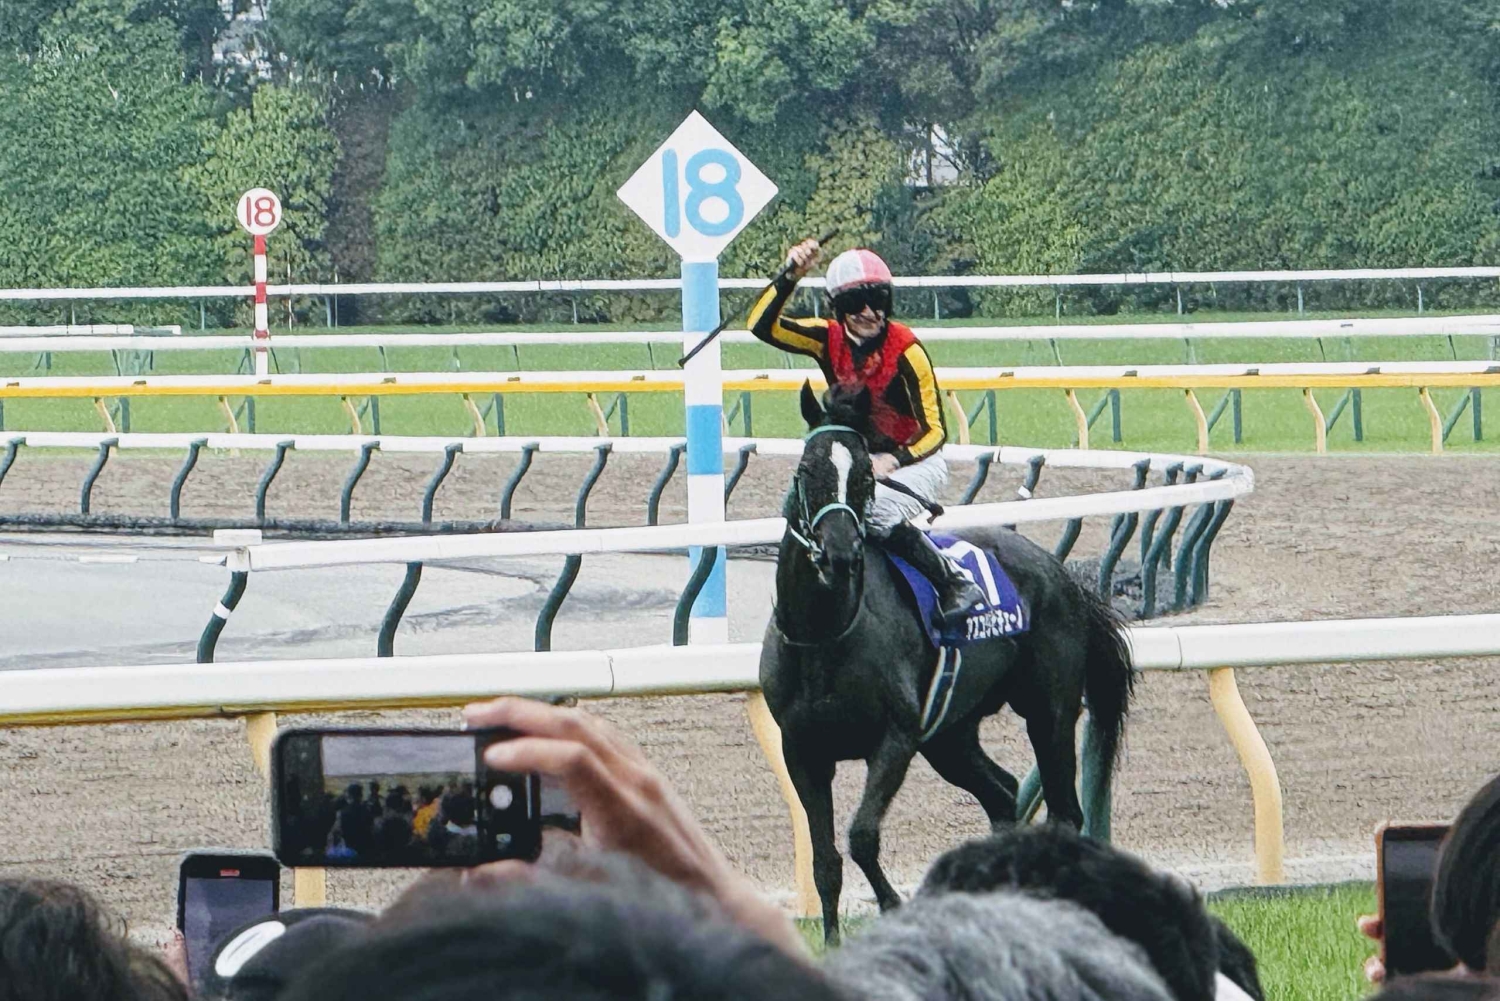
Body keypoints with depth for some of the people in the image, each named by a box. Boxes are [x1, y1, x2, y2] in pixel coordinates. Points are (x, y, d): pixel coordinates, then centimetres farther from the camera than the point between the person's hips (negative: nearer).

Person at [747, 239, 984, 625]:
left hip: (915, 462, -6)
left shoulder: (906, 350, -19)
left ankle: (957, 585, -28)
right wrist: (790, 278, -24)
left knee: (877, 510, -34)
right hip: (859, 461, 7)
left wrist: (895, 460, -33)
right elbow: (762, 326, -11)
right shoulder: (829, 340, -5)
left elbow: (934, 430, -17)